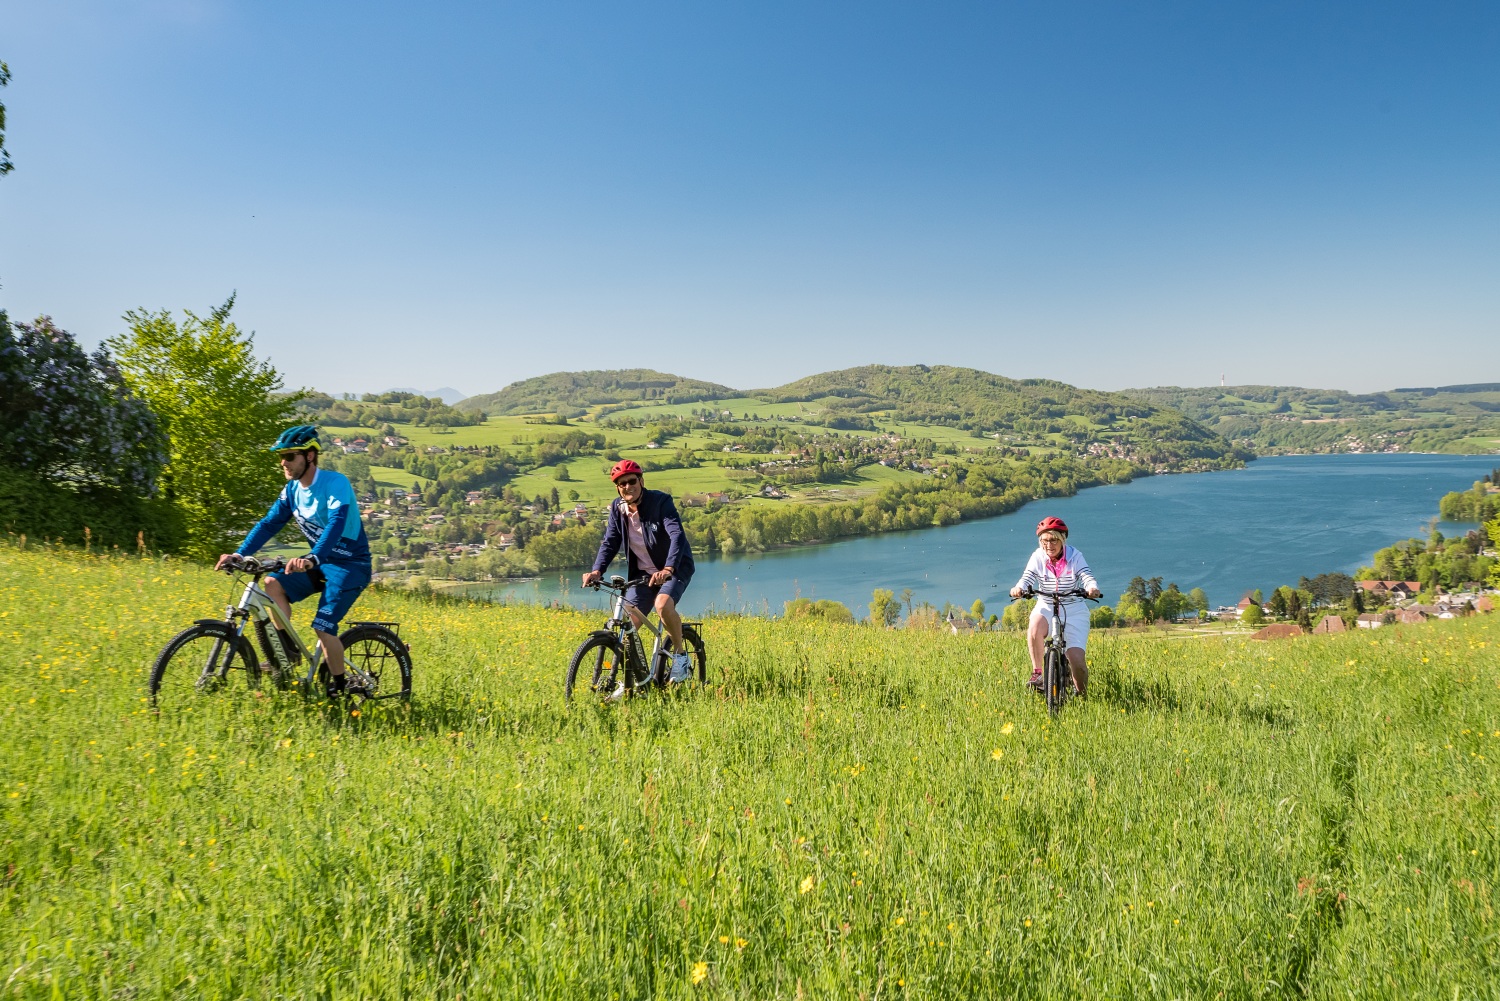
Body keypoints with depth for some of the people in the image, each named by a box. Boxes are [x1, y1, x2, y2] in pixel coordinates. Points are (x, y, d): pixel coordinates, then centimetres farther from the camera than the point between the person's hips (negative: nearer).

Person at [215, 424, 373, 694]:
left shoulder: (335, 483, -21)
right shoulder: (292, 489, 2)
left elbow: (336, 525, -35)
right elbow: (269, 523, 1)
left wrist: (312, 559, -50)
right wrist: (239, 554, -13)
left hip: (351, 564, -7)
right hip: (320, 563, 7)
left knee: (324, 628, -16)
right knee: (273, 583, -16)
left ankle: (339, 686, 5)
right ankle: (287, 649, -2)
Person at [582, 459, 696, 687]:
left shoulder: (660, 501, -19)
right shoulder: (617, 508, -3)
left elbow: (677, 535, -31)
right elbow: (610, 542, -5)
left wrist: (668, 569, -47)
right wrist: (597, 571, -24)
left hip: (675, 568, -5)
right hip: (642, 572, 5)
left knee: (663, 605, -33)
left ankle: (681, 655, -11)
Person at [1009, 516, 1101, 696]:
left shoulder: (1074, 556, -7)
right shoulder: (1038, 557, -5)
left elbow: (1087, 576, -18)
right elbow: (1028, 577, -15)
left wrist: (1092, 588, -42)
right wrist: (1019, 588, -39)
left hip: (1074, 609, -1)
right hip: (1046, 607, 1)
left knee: (1077, 661, -11)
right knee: (1034, 627, -36)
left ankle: (1082, 695, 17)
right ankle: (1037, 673, -18)